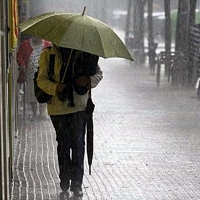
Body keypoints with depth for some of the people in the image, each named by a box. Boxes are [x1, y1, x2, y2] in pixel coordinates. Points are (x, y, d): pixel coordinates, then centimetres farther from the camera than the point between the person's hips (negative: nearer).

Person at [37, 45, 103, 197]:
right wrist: (54, 87, -22)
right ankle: (64, 180, 22)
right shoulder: (48, 54, 1)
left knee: (78, 143, -5)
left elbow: (98, 73, 11)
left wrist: (89, 80, -11)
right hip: (58, 107, 0)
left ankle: (77, 183, -1)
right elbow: (41, 80, -2)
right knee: (63, 143, 8)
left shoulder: (84, 53, 3)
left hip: (79, 105, 0)